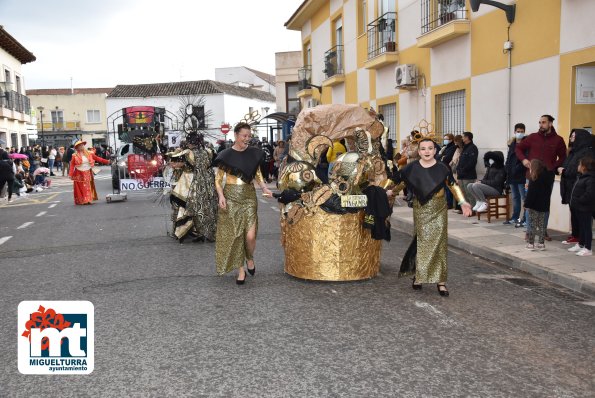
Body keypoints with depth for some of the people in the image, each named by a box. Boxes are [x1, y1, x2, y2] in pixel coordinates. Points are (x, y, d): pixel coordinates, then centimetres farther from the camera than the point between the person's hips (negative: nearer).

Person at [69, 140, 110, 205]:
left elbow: (97, 158, 7)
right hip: (79, 174, -2)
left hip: (87, 173, 2)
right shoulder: (75, 156, -4)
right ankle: (80, 201, 6)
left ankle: (88, 200, 3)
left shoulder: (89, 154, 6)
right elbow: (72, 165, -6)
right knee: (80, 188, 0)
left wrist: (106, 161, 3)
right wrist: (70, 174, -13)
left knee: (88, 187, 1)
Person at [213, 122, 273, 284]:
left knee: (250, 235, -9)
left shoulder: (253, 153, 5)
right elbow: (218, 179, 2)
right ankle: (241, 269, 17)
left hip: (249, 197, 1)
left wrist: (264, 187, -5)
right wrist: (221, 195, -13)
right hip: (231, 197, -1)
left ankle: (250, 258, 23)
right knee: (234, 234, 2)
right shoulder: (226, 155, -1)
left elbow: (258, 174, 13)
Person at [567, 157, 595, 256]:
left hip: (585, 208, -10)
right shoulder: (582, 177, 13)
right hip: (579, 208, 10)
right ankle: (580, 244, 30)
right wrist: (574, 202, 10)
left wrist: (578, 201, -20)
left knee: (587, 227, -3)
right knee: (581, 226, 19)